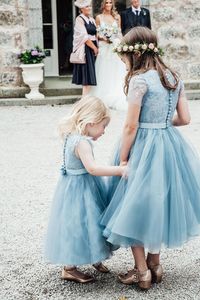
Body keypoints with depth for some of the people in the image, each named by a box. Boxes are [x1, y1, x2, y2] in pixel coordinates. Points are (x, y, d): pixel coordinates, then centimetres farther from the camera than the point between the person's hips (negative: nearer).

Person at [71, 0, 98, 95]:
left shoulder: (92, 20, 15)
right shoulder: (79, 19, -7)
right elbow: (84, 37, -14)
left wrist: (96, 48, 4)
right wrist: (94, 48, -10)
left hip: (93, 49, 7)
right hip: (85, 49, -7)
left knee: (91, 75, 6)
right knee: (87, 74, -9)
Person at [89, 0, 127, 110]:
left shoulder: (117, 17, 10)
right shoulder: (99, 17, 4)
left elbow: (119, 33, 11)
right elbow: (96, 34, 4)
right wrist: (103, 38, -15)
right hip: (103, 48, -2)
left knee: (116, 73, 0)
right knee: (104, 73, -1)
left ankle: (116, 100, 5)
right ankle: (103, 100, 5)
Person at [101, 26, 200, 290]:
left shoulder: (139, 80, -15)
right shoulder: (174, 77, 5)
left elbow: (131, 126, -15)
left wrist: (122, 159, -7)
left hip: (145, 147, -7)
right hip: (170, 144, 7)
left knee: (137, 205, 6)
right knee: (158, 202, 19)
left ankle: (142, 270, 14)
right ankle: (154, 263, 30)